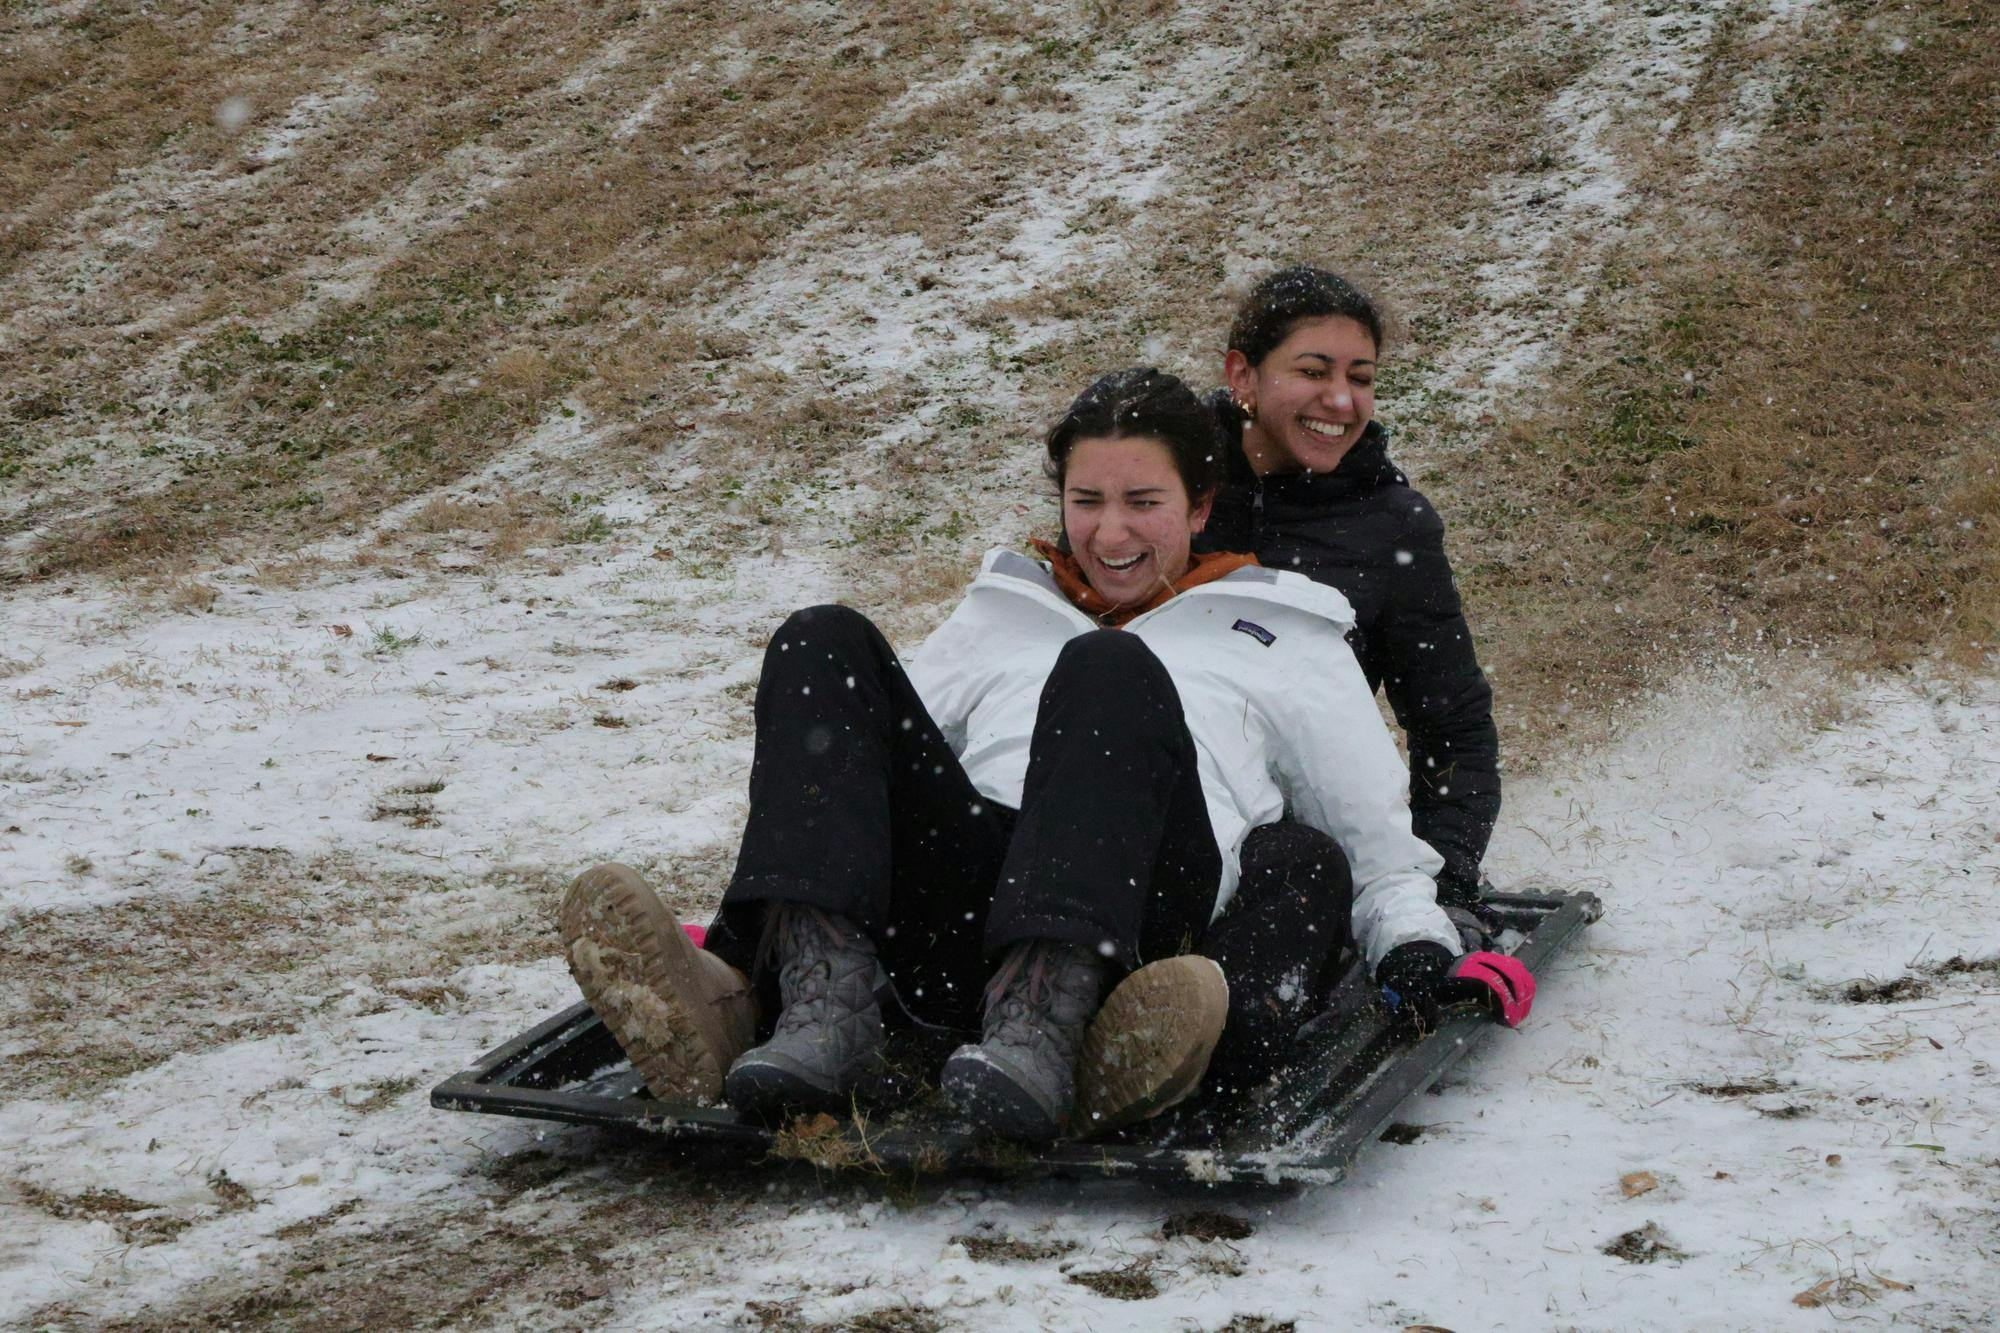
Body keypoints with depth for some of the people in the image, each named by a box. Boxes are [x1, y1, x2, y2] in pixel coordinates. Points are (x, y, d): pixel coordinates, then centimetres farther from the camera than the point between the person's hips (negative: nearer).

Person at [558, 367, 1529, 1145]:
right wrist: (752, 915, 17)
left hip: (1138, 917, -3)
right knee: (824, 644, -17)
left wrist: (1415, 943, 7)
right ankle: (820, 999, -38)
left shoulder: (1283, 634, 30)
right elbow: (879, 750, 31)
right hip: (957, 920, 3)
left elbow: (1376, 830, 28)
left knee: (1111, 670, -31)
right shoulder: (1004, 612, 37)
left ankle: (1044, 1020, -50)